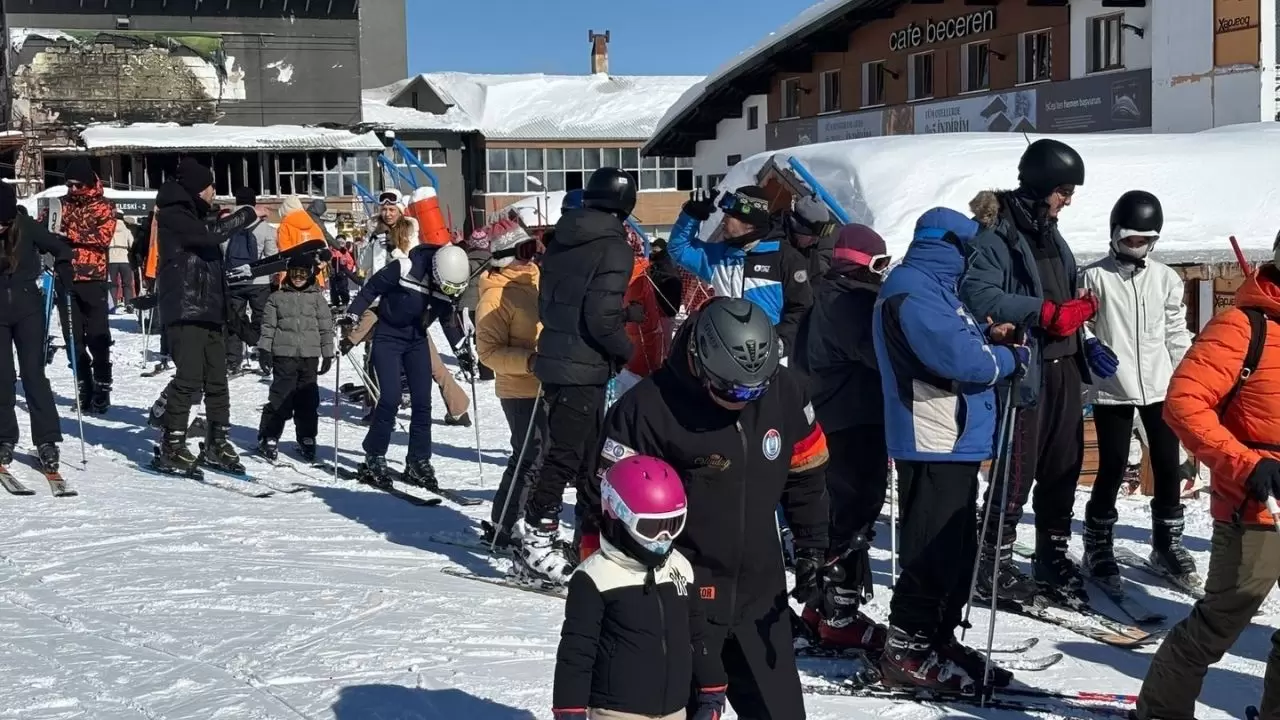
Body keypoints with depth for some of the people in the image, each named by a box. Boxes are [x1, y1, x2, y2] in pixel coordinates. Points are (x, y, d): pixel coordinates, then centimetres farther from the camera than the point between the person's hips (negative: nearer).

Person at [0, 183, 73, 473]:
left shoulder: (26, 227, -11)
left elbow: (60, 248, 0)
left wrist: (63, 267, -16)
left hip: (28, 309, -1)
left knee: (34, 374, -4)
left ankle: (47, 441, -3)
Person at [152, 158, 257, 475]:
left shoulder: (196, 216, 23)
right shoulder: (172, 216, -6)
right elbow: (210, 234, -22)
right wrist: (248, 214, -13)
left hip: (210, 310, 9)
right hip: (184, 310, -9)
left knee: (217, 379, 8)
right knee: (190, 379, -13)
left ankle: (217, 443, 14)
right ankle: (171, 448, -8)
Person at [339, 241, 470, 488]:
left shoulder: (451, 287, -8)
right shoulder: (405, 269, -25)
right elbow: (371, 289, -12)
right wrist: (352, 316, -14)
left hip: (417, 341, 5)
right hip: (387, 337, -5)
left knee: (422, 402, 1)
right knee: (390, 400, -12)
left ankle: (419, 463, 11)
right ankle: (374, 460, 2)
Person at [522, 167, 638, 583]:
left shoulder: (560, 242, 10)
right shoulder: (613, 247, -13)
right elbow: (602, 316, -20)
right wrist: (625, 348, -4)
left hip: (554, 358, 8)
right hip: (585, 368, -8)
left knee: (588, 449, 18)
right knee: (564, 455, -4)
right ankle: (536, 542, -3)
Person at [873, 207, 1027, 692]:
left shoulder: (931, 286, 19)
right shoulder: (912, 290, -14)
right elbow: (958, 357, -22)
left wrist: (989, 339, 5)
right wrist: (1012, 357, -7)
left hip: (953, 441, 11)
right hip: (934, 443, -11)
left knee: (958, 550, 15)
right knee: (934, 553, -8)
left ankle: (938, 639, 24)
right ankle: (907, 652, -3)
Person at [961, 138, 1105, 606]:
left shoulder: (1049, 233, 17)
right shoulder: (997, 233, -10)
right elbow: (978, 294, -23)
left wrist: (1086, 345, 14)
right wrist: (1047, 313, -26)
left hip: (1064, 366, 8)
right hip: (1025, 370, -8)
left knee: (1063, 470, 12)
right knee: (1017, 472, -6)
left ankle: (1053, 559, 24)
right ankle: (994, 565, 6)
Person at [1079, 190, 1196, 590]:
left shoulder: (1166, 278, 6)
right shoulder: (1095, 276, -5)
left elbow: (1177, 334, 10)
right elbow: (1082, 328, 0)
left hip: (1160, 386, 4)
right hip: (1111, 389, -3)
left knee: (1168, 465, 9)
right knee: (1112, 469, 0)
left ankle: (1167, 541, 26)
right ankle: (1098, 547, 14)